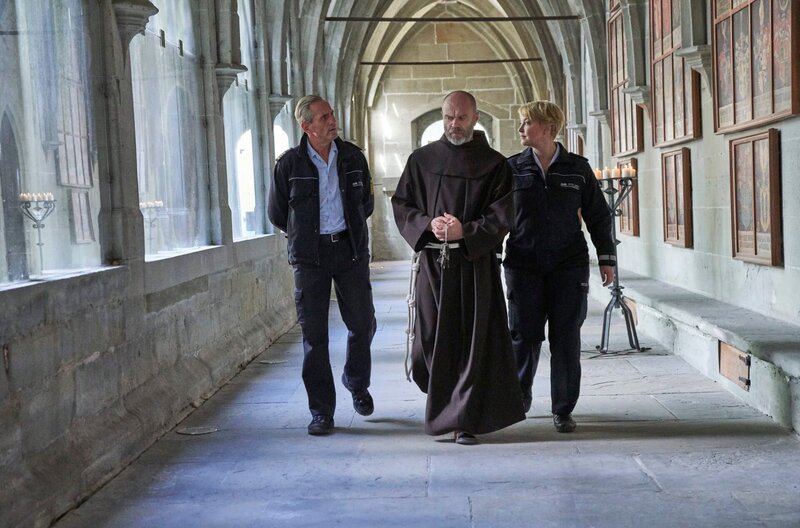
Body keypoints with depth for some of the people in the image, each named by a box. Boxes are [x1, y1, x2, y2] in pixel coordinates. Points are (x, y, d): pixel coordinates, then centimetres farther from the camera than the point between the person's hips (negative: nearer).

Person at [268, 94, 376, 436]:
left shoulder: (352, 157, 5)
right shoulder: (289, 164, -3)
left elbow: (366, 204, 18)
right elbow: (277, 215, 7)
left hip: (351, 251, 2)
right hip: (310, 257, -2)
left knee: (362, 324, 4)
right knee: (314, 334, -1)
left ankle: (357, 385, 32)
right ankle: (321, 411, 8)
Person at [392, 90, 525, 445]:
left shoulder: (494, 164, 4)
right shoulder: (422, 159, 10)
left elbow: (502, 216, -3)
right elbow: (401, 204, 8)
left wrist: (466, 231, -17)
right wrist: (427, 224, -10)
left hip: (476, 263, -2)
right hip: (432, 262, 2)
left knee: (473, 340, -3)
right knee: (432, 337, 4)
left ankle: (466, 419, 3)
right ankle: (440, 404, 27)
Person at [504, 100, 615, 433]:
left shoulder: (577, 168, 3)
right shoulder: (513, 168, 4)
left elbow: (598, 215, 9)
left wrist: (607, 258, 7)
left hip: (568, 267, 0)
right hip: (523, 265, 0)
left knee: (566, 339, 2)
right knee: (524, 336, 1)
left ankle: (563, 410, 12)